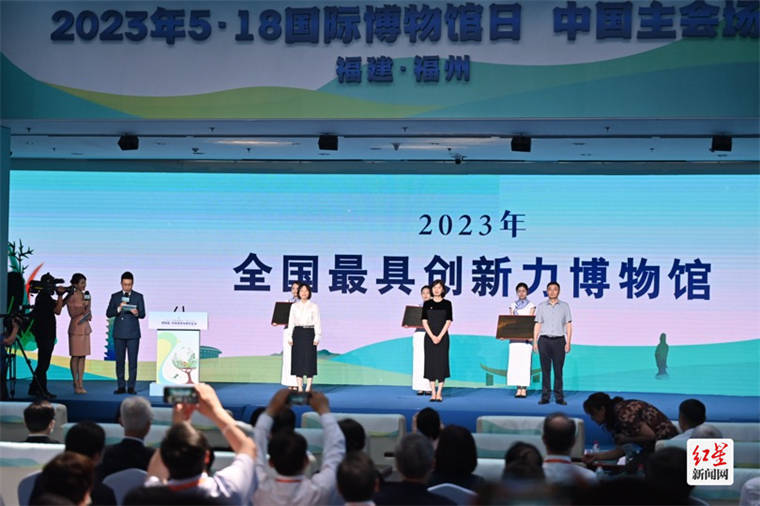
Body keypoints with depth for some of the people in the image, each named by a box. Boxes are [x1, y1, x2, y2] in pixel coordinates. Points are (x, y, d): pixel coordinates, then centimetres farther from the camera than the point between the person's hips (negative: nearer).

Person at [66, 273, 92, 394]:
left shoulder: (85, 295, 12)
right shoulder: (71, 296, -8)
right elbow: (72, 313, -11)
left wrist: (89, 314, 3)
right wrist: (83, 307, -21)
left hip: (85, 327, 7)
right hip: (76, 328, -7)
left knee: (83, 357, 6)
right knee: (75, 356, -3)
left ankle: (81, 383, 8)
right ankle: (76, 384, 1)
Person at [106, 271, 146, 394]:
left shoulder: (138, 297, 7)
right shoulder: (115, 296, 9)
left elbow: (143, 314, 1)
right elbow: (108, 313, 3)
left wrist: (136, 313, -22)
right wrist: (118, 309, -15)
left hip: (133, 333, -1)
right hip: (119, 333, 1)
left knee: (133, 361, -4)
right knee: (119, 360, 3)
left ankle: (131, 386, 0)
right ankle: (121, 386, 8)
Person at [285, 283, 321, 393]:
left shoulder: (314, 306, 3)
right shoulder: (294, 306, 9)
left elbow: (317, 322, 0)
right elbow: (291, 322, 7)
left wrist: (317, 337, -8)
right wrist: (290, 337, 1)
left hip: (309, 333, -2)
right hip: (297, 333, 2)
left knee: (309, 359, -4)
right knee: (298, 359, 0)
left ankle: (308, 387, 1)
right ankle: (299, 387, 4)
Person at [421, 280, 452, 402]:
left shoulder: (447, 304, 2)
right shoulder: (427, 304, 5)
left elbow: (448, 321, -3)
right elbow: (424, 321, 0)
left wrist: (440, 336, -12)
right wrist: (432, 336, -11)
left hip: (443, 337, -1)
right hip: (429, 336, 1)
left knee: (442, 362, -4)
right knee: (430, 362, -1)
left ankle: (439, 393, 0)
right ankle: (433, 393, 4)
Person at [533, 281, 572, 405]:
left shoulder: (564, 306, 7)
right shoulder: (541, 306, 9)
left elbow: (568, 325, 5)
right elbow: (537, 325, 8)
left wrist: (568, 343, -3)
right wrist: (535, 342, 1)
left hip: (559, 340, 0)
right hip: (544, 340, 1)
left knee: (558, 370, -1)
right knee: (545, 370, 0)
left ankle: (559, 397, 4)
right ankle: (545, 397, 4)